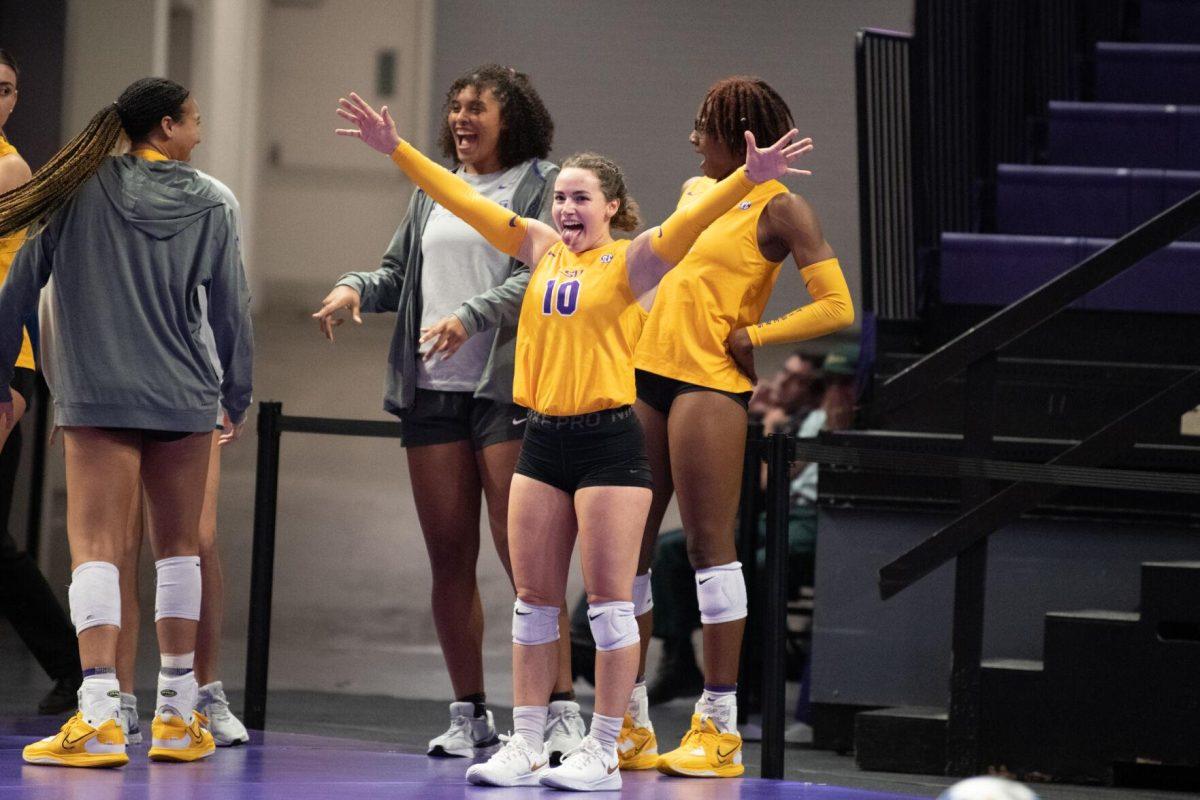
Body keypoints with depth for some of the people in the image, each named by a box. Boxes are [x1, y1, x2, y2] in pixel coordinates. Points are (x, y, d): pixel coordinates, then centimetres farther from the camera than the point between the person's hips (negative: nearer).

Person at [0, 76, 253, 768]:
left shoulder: (84, 191, 1)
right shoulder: (209, 206, 3)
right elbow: (233, 311, 5)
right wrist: (239, 398, 18)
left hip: (96, 398, -2)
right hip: (184, 398, 2)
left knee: (96, 548, -7)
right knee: (179, 548, 14)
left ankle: (100, 718, -19)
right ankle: (179, 717, 19)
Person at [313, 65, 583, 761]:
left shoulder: (542, 185, 0)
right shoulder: (434, 190, 19)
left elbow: (537, 276, -12)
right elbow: (399, 270, 19)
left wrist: (470, 316, -26)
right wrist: (355, 287, -2)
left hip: (507, 389, -6)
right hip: (432, 390, 6)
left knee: (523, 555, -11)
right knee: (449, 558, 6)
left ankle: (563, 709, -8)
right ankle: (471, 715, 12)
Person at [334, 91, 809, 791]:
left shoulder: (630, 261, -5)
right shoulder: (542, 249, 10)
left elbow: (687, 224, -21)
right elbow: (464, 200, 13)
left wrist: (748, 179, -37)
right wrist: (397, 149, 11)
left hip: (609, 443, -6)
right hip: (544, 442, 6)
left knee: (609, 600, -3)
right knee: (534, 598, 8)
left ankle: (604, 753, 1)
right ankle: (527, 746, 13)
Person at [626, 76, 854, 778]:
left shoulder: (780, 208, -6)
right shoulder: (696, 191, 16)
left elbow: (836, 306, -13)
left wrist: (751, 337, -10)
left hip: (711, 385, -8)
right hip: (647, 377, 8)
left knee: (710, 543, -8)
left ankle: (720, 728, -6)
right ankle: (630, 723, 13)